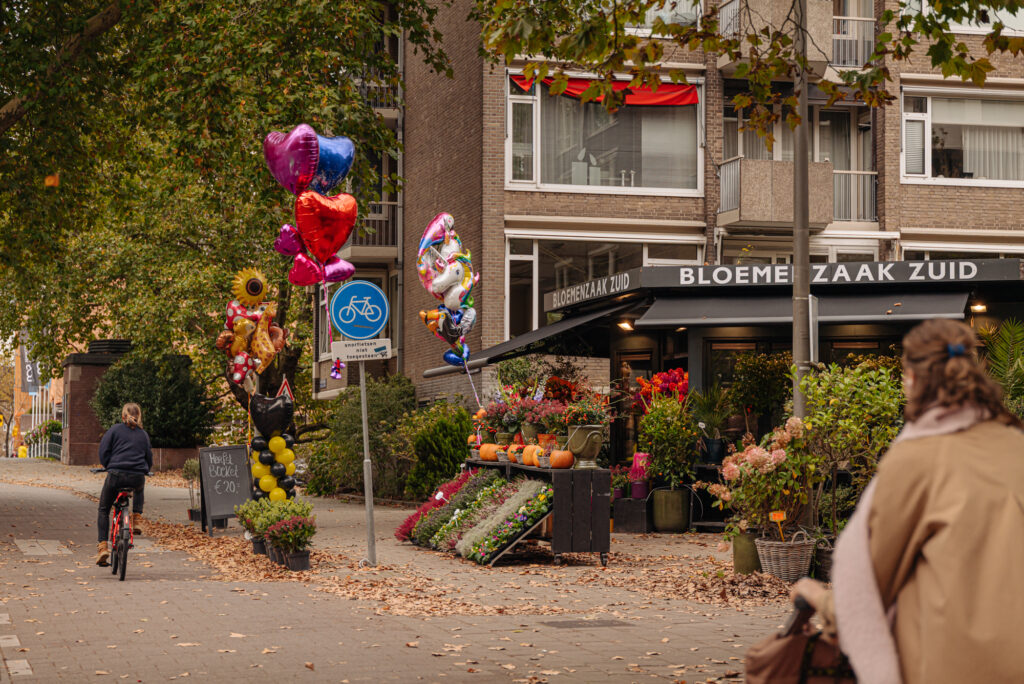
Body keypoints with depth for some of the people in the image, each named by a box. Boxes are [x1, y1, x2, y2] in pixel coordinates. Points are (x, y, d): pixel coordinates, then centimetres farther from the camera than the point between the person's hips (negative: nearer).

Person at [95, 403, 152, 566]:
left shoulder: (115, 429, 7)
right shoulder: (143, 434, 15)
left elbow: (103, 450, 2)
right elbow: (149, 458, 16)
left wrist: (107, 466, 19)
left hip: (116, 475, -3)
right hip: (138, 478, 3)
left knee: (103, 511, 14)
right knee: (139, 489, 42)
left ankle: (102, 546, -1)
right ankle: (137, 519, 24)